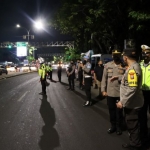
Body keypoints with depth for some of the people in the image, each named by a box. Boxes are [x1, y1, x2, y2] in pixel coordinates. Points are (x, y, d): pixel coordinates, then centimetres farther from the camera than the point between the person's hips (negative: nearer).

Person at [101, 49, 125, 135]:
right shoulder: (107, 65, 4)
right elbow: (104, 78, 5)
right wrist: (103, 90, 2)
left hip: (120, 93, -2)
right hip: (109, 92, 3)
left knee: (119, 111, 9)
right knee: (111, 110, 13)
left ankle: (119, 127, 25)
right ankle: (113, 126, 29)